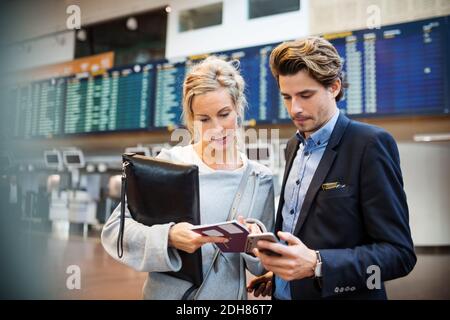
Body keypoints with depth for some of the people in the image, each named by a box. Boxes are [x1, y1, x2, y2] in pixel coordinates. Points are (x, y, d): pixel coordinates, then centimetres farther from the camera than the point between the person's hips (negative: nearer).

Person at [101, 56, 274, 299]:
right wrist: (167, 237, -30)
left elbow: (264, 264, 2)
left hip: (230, 294, 2)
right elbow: (114, 229, -14)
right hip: (166, 292, -2)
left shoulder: (261, 179, -3)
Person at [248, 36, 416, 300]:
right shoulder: (295, 145, 6)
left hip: (339, 294, -6)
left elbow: (399, 252, -18)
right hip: (282, 292, 7)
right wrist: (276, 266, -2)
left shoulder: (371, 143, -16)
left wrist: (316, 264, -29)